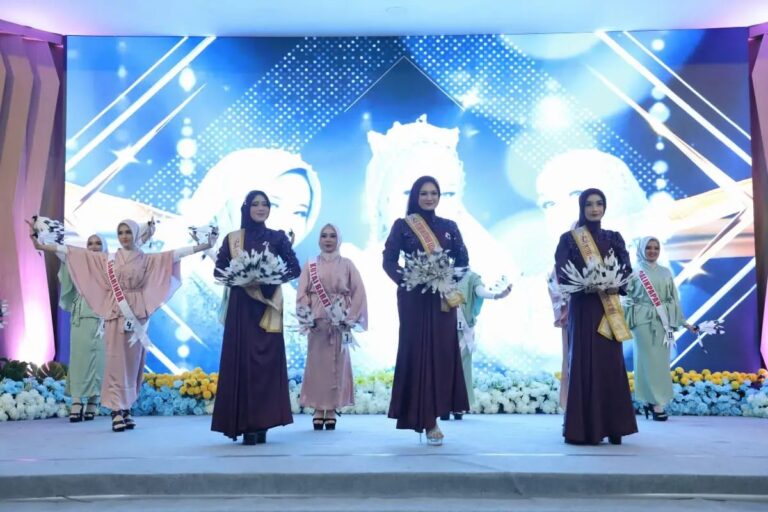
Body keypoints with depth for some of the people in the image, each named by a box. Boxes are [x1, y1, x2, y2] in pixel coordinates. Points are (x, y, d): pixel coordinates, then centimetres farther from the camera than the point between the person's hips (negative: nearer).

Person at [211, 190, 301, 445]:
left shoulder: (278, 237, 9)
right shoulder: (232, 238, 10)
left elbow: (294, 268, 3)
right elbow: (219, 269, 5)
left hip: (268, 306, 0)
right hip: (241, 305, 0)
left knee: (268, 360, -4)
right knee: (243, 359, -6)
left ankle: (262, 423, 1)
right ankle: (247, 424, -4)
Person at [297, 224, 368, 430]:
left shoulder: (347, 265, 6)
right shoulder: (310, 266, 7)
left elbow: (358, 292, 0)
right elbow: (302, 294, 2)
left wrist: (350, 318, -7)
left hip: (340, 323, 0)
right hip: (317, 323, 0)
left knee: (337, 365, 1)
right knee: (316, 364, 0)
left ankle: (331, 411, 6)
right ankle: (318, 411, 5)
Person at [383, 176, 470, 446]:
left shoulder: (449, 226, 11)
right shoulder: (402, 225, 2)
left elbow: (462, 260, 9)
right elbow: (389, 261, -2)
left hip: (443, 300, 3)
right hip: (414, 299, -3)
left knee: (442, 352, -1)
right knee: (417, 352, -5)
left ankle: (433, 415, 9)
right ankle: (426, 418, 0)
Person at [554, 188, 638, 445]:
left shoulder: (614, 237, 12)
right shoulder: (569, 238, 3)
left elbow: (627, 269, 5)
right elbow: (561, 273, -7)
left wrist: (616, 285, -15)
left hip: (609, 308, 3)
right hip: (582, 307, -3)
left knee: (611, 363, 0)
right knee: (584, 363, -6)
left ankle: (612, 427, 6)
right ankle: (583, 429, -1)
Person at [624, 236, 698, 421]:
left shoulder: (666, 272, 12)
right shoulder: (635, 273, 2)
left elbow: (674, 298, 13)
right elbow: (628, 298, 0)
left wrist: (683, 322, 10)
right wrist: (623, 322, -10)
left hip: (663, 321, 4)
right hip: (643, 321, -4)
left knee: (661, 361, 2)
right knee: (649, 360, -5)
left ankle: (651, 401, 9)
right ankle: (656, 403, -3)